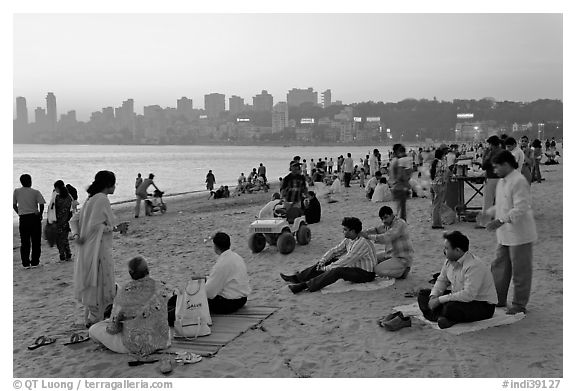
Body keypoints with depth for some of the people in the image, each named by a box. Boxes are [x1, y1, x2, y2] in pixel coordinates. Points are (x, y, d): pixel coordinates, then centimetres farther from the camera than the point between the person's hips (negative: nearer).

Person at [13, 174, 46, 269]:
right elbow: (41, 204, -11)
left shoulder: (16, 191, 3)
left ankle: (25, 263, 7)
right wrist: (40, 214, 3)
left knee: (24, 242, 8)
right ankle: (34, 262, 8)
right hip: (34, 217, -2)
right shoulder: (35, 192, -4)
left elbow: (14, 205, 6)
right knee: (35, 241, 7)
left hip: (23, 218, 2)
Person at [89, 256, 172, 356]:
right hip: (161, 342, 3)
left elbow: (114, 327, -10)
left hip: (134, 344, -3)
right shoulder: (163, 289, -10)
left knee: (93, 330, 17)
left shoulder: (124, 292, -17)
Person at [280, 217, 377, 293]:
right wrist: (323, 260, -8)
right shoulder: (349, 239, 2)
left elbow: (346, 261, -28)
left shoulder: (362, 243, -27)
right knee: (329, 261, 2)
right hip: (354, 267, 9)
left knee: (337, 271, -31)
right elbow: (335, 250, 9)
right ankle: (296, 278, 3)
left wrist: (326, 268, -23)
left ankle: (305, 285, -32)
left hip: (365, 274, -9)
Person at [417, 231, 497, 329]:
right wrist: (433, 296, -9)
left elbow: (468, 295, -35)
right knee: (423, 294, 2)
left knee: (450, 308, -39)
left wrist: (439, 300, -31)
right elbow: (442, 280, 12)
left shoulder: (474, 266, -29)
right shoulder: (450, 261, -1)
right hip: (461, 298, 9)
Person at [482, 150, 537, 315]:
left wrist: (501, 220, -31)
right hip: (504, 234, 10)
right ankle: (499, 299, 28)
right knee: (499, 267, 15)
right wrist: (487, 213, 16)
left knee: (520, 271, 3)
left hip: (519, 234, -9)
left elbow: (520, 209, -25)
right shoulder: (502, 182, 12)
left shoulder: (519, 182, -19)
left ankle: (519, 305, 13)